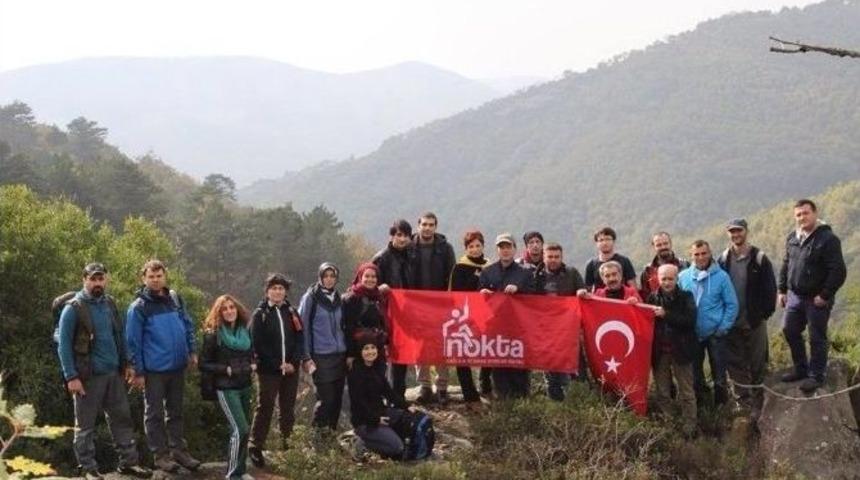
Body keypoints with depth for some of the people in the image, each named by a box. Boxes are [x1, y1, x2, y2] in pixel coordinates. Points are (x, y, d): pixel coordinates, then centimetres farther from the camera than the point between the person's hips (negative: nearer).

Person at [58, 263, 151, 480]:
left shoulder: (110, 304, 8)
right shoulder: (73, 308, -10)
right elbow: (64, 345, -11)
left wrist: (124, 365, 12)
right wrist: (71, 377, -17)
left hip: (113, 373, 6)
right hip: (88, 376, -6)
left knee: (122, 418, 10)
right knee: (86, 424, 4)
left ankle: (128, 462, 18)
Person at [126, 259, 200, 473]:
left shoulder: (175, 298, 5)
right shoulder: (139, 306, -10)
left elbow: (188, 325, 14)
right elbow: (133, 341, -9)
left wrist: (192, 351, 6)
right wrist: (137, 371, -10)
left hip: (177, 366, 5)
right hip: (154, 369, -5)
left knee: (175, 411, 14)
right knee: (155, 413, 5)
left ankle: (178, 450, 23)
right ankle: (160, 454, 13)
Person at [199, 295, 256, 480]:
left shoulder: (245, 331, 8)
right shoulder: (213, 334, -10)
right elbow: (203, 364, -9)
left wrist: (253, 365, 1)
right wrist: (227, 370, -19)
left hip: (245, 387, 7)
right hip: (226, 389, -6)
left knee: (244, 429, 10)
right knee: (241, 429, -12)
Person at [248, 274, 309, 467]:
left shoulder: (291, 312, 11)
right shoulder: (260, 314, -2)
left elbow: (300, 339, 5)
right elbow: (258, 345, -8)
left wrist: (293, 361, -12)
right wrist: (278, 364, -14)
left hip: (291, 369, 4)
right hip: (268, 370, -4)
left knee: (288, 408, 10)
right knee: (265, 408, -4)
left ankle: (288, 444, 18)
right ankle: (255, 448, -1)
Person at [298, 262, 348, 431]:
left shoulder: (338, 299, 13)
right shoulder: (311, 297, -4)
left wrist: (348, 353, 14)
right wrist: (306, 356, -9)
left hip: (340, 355, 5)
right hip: (321, 356, -5)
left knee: (337, 398, 7)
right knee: (325, 397, -7)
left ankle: (333, 430, 18)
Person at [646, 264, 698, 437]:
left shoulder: (685, 297, -4)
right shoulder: (652, 298, 2)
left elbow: (690, 320, -16)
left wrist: (666, 315, -21)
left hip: (680, 350, -2)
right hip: (659, 352, 3)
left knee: (686, 392, 4)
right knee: (662, 393, 12)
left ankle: (689, 428, 9)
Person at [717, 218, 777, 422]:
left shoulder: (759, 258, -6)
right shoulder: (723, 260, 4)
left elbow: (770, 287, -6)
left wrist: (766, 312, -10)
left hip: (754, 321, -3)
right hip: (731, 322, 3)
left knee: (757, 364, 5)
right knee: (735, 364, 8)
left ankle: (757, 404, 14)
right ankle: (742, 401, 19)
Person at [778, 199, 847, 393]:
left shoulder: (828, 239, -16)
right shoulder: (792, 238, 7)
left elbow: (838, 272, -19)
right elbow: (785, 266, 17)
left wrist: (824, 296, -19)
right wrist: (783, 290, 12)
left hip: (817, 299, -7)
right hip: (795, 296, 7)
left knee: (817, 338, 2)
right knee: (790, 331, 15)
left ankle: (816, 376, 15)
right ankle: (801, 369, 31)